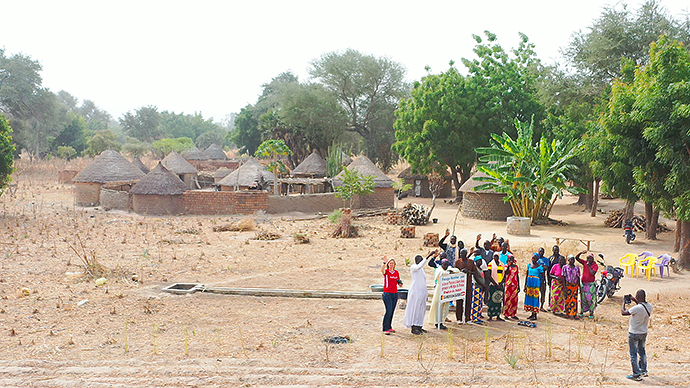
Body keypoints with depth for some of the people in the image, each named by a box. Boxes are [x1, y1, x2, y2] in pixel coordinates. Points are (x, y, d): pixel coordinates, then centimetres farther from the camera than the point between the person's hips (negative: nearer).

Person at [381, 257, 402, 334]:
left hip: (395, 294, 5)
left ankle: (389, 327, 18)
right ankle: (385, 329, -6)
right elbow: (382, 270, -30)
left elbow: (399, 283, 18)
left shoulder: (396, 272, 10)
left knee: (392, 311, 8)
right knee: (388, 311, -12)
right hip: (387, 294, -5)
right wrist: (384, 263, -47)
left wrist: (400, 283, -5)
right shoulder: (386, 271, -4)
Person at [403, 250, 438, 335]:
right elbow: (419, 266, -30)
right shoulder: (413, 267, -11)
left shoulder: (422, 269, 17)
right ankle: (413, 328, -4)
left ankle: (418, 326, 16)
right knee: (415, 308, -7)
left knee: (421, 309, 9)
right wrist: (427, 257, -33)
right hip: (415, 291, -9)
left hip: (422, 291, 9)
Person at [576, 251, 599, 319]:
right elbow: (576, 258, 1)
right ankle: (582, 311, 17)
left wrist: (589, 266, -13)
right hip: (583, 284, 4)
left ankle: (591, 313, 5)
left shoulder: (595, 265, -6)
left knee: (591, 299, -2)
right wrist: (581, 253, -13)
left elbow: (592, 273, -20)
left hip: (591, 284, -4)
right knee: (583, 298, 9)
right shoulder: (584, 263, 6)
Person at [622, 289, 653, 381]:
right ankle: (644, 371, 37)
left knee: (633, 354, 4)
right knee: (642, 351, 24)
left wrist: (624, 302, -6)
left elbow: (623, 312, -19)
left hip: (634, 333, -7)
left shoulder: (637, 308, -29)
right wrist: (635, 301, 12)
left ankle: (637, 375, 8)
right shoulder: (649, 306, -8)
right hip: (644, 332, 7)